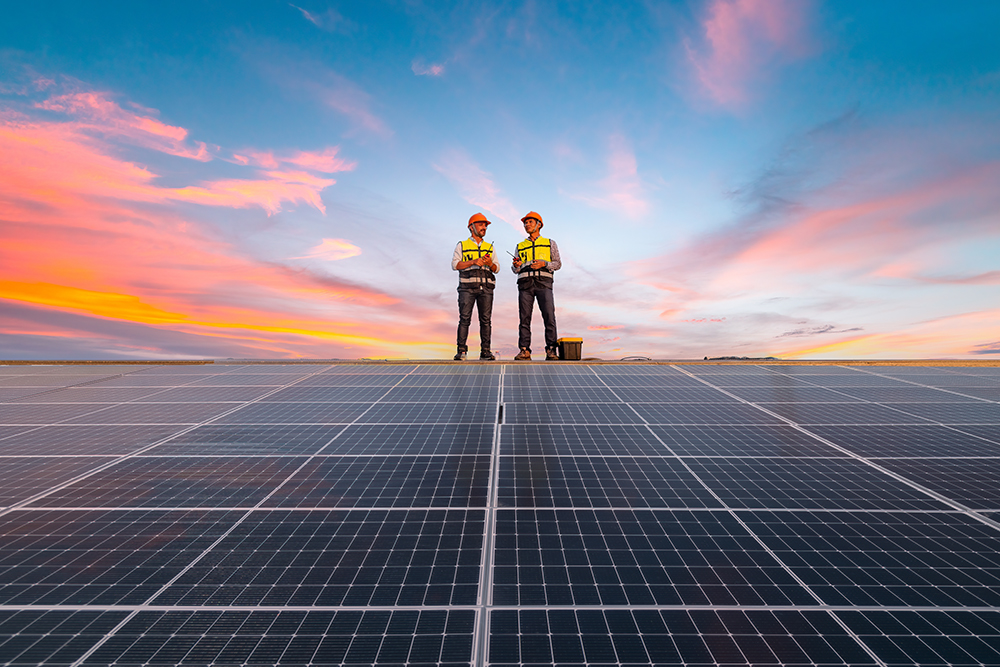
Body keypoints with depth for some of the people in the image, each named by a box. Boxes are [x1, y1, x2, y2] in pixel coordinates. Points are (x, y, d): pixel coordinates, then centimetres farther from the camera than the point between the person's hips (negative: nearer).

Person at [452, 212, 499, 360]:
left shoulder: (489, 247, 19)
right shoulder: (461, 245, 11)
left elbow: (496, 269, 12)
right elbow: (455, 265, -3)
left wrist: (490, 263, -10)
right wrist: (474, 261, -16)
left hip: (486, 288, 3)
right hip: (467, 287, -2)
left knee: (486, 319, -4)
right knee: (464, 319, -8)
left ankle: (485, 352, -1)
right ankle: (461, 351, -4)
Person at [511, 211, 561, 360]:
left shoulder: (550, 243, 18)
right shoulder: (520, 246, 23)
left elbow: (558, 264, 10)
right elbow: (515, 270, 18)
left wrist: (544, 263, -9)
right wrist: (516, 265, -6)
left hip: (543, 282, -2)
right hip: (525, 282, 2)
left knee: (549, 316, -14)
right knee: (525, 317, -7)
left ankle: (551, 351, -13)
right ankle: (524, 351, -7)